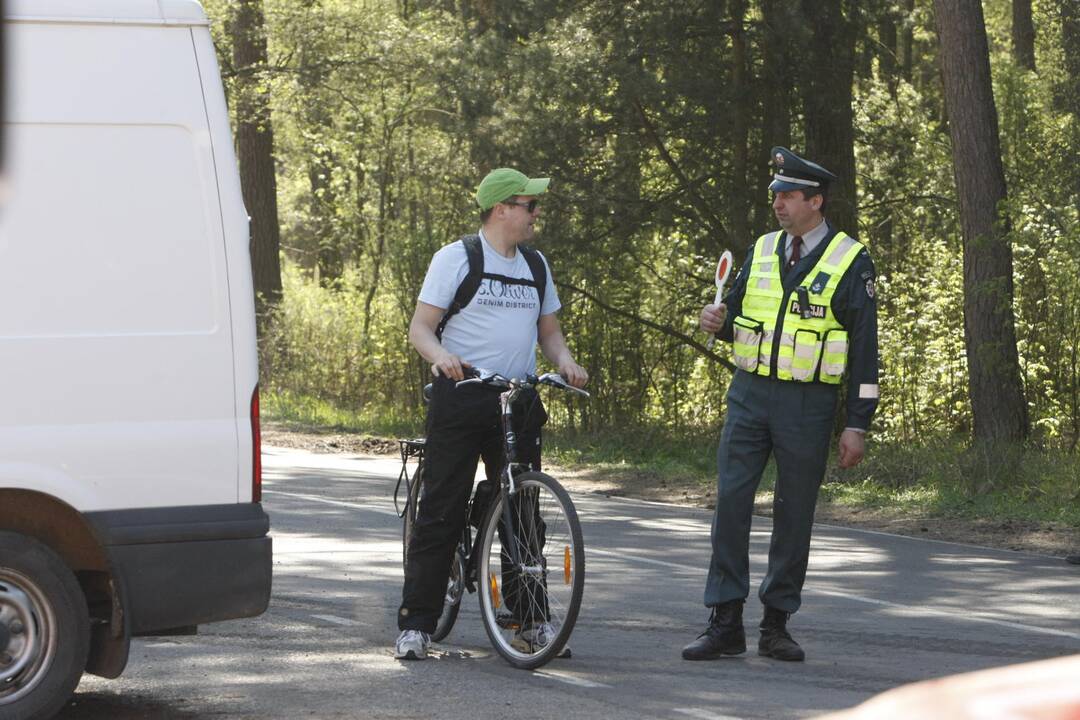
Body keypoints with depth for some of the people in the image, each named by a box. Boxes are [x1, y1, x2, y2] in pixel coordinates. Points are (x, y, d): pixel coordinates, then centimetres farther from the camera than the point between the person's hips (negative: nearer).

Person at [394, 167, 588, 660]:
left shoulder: (535, 265, 16)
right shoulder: (457, 259, -1)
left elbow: (548, 330, 21)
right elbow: (420, 327, -4)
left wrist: (564, 361, -1)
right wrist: (440, 355, -26)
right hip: (461, 397, -5)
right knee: (442, 511, -6)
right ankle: (415, 624, -5)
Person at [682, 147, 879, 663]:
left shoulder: (851, 262, -3)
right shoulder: (761, 251, 11)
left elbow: (865, 349, -3)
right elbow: (737, 316, 20)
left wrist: (857, 425, -7)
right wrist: (718, 321, -6)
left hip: (808, 405, -3)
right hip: (749, 394, 4)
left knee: (794, 514, 3)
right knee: (730, 500, -5)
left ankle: (776, 625, 13)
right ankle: (725, 622, -3)